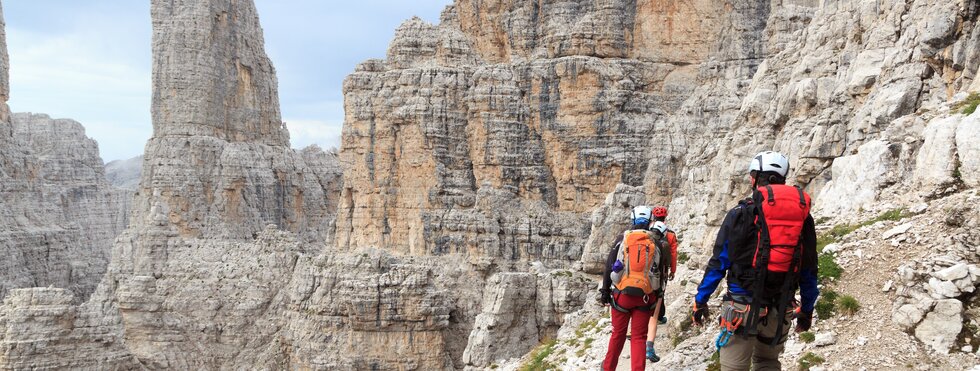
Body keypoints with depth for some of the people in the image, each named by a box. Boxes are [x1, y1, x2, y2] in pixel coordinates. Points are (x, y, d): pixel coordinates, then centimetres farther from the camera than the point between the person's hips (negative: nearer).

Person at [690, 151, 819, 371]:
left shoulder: (741, 213, -4)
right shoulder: (803, 215, 7)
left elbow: (719, 262, -3)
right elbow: (809, 270, 11)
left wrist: (700, 300, 5)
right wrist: (807, 309, 22)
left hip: (743, 306, -4)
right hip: (781, 310, 4)